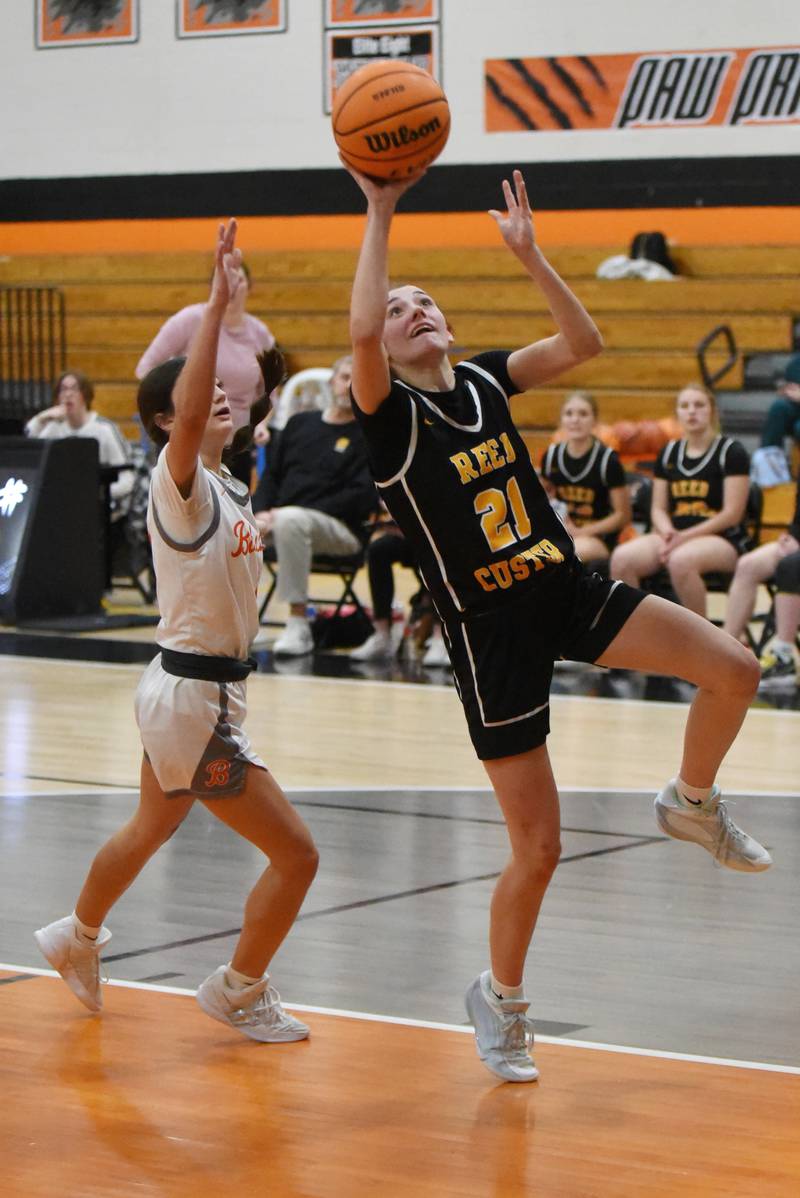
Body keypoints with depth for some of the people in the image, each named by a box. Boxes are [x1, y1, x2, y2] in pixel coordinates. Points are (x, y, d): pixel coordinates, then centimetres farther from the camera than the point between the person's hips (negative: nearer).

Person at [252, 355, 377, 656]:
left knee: (290, 520, -38)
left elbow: (363, 497, -9)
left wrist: (286, 513, -16)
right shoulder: (300, 423, 21)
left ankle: (298, 624, -33)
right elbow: (271, 474, 18)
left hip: (340, 529, -5)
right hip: (278, 517, 5)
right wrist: (261, 513, -6)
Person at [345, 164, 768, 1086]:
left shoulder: (484, 380, 8)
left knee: (733, 670, -13)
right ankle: (500, 999, 24)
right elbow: (359, 332, -28)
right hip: (490, 632, -5)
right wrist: (379, 215, -22)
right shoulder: (387, 412, -9)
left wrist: (528, 256, -6)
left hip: (567, 591, 5)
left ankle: (692, 804, 17)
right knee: (537, 847, -2)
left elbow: (583, 344, 0)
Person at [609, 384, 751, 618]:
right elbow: (658, 509, 15)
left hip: (723, 540, -5)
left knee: (681, 560, -39)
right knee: (622, 557, -25)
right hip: (675, 535, 5)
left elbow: (732, 514, -9)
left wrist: (685, 537, -16)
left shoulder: (731, 452, -2)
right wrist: (668, 533, -9)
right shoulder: (669, 453, 14)